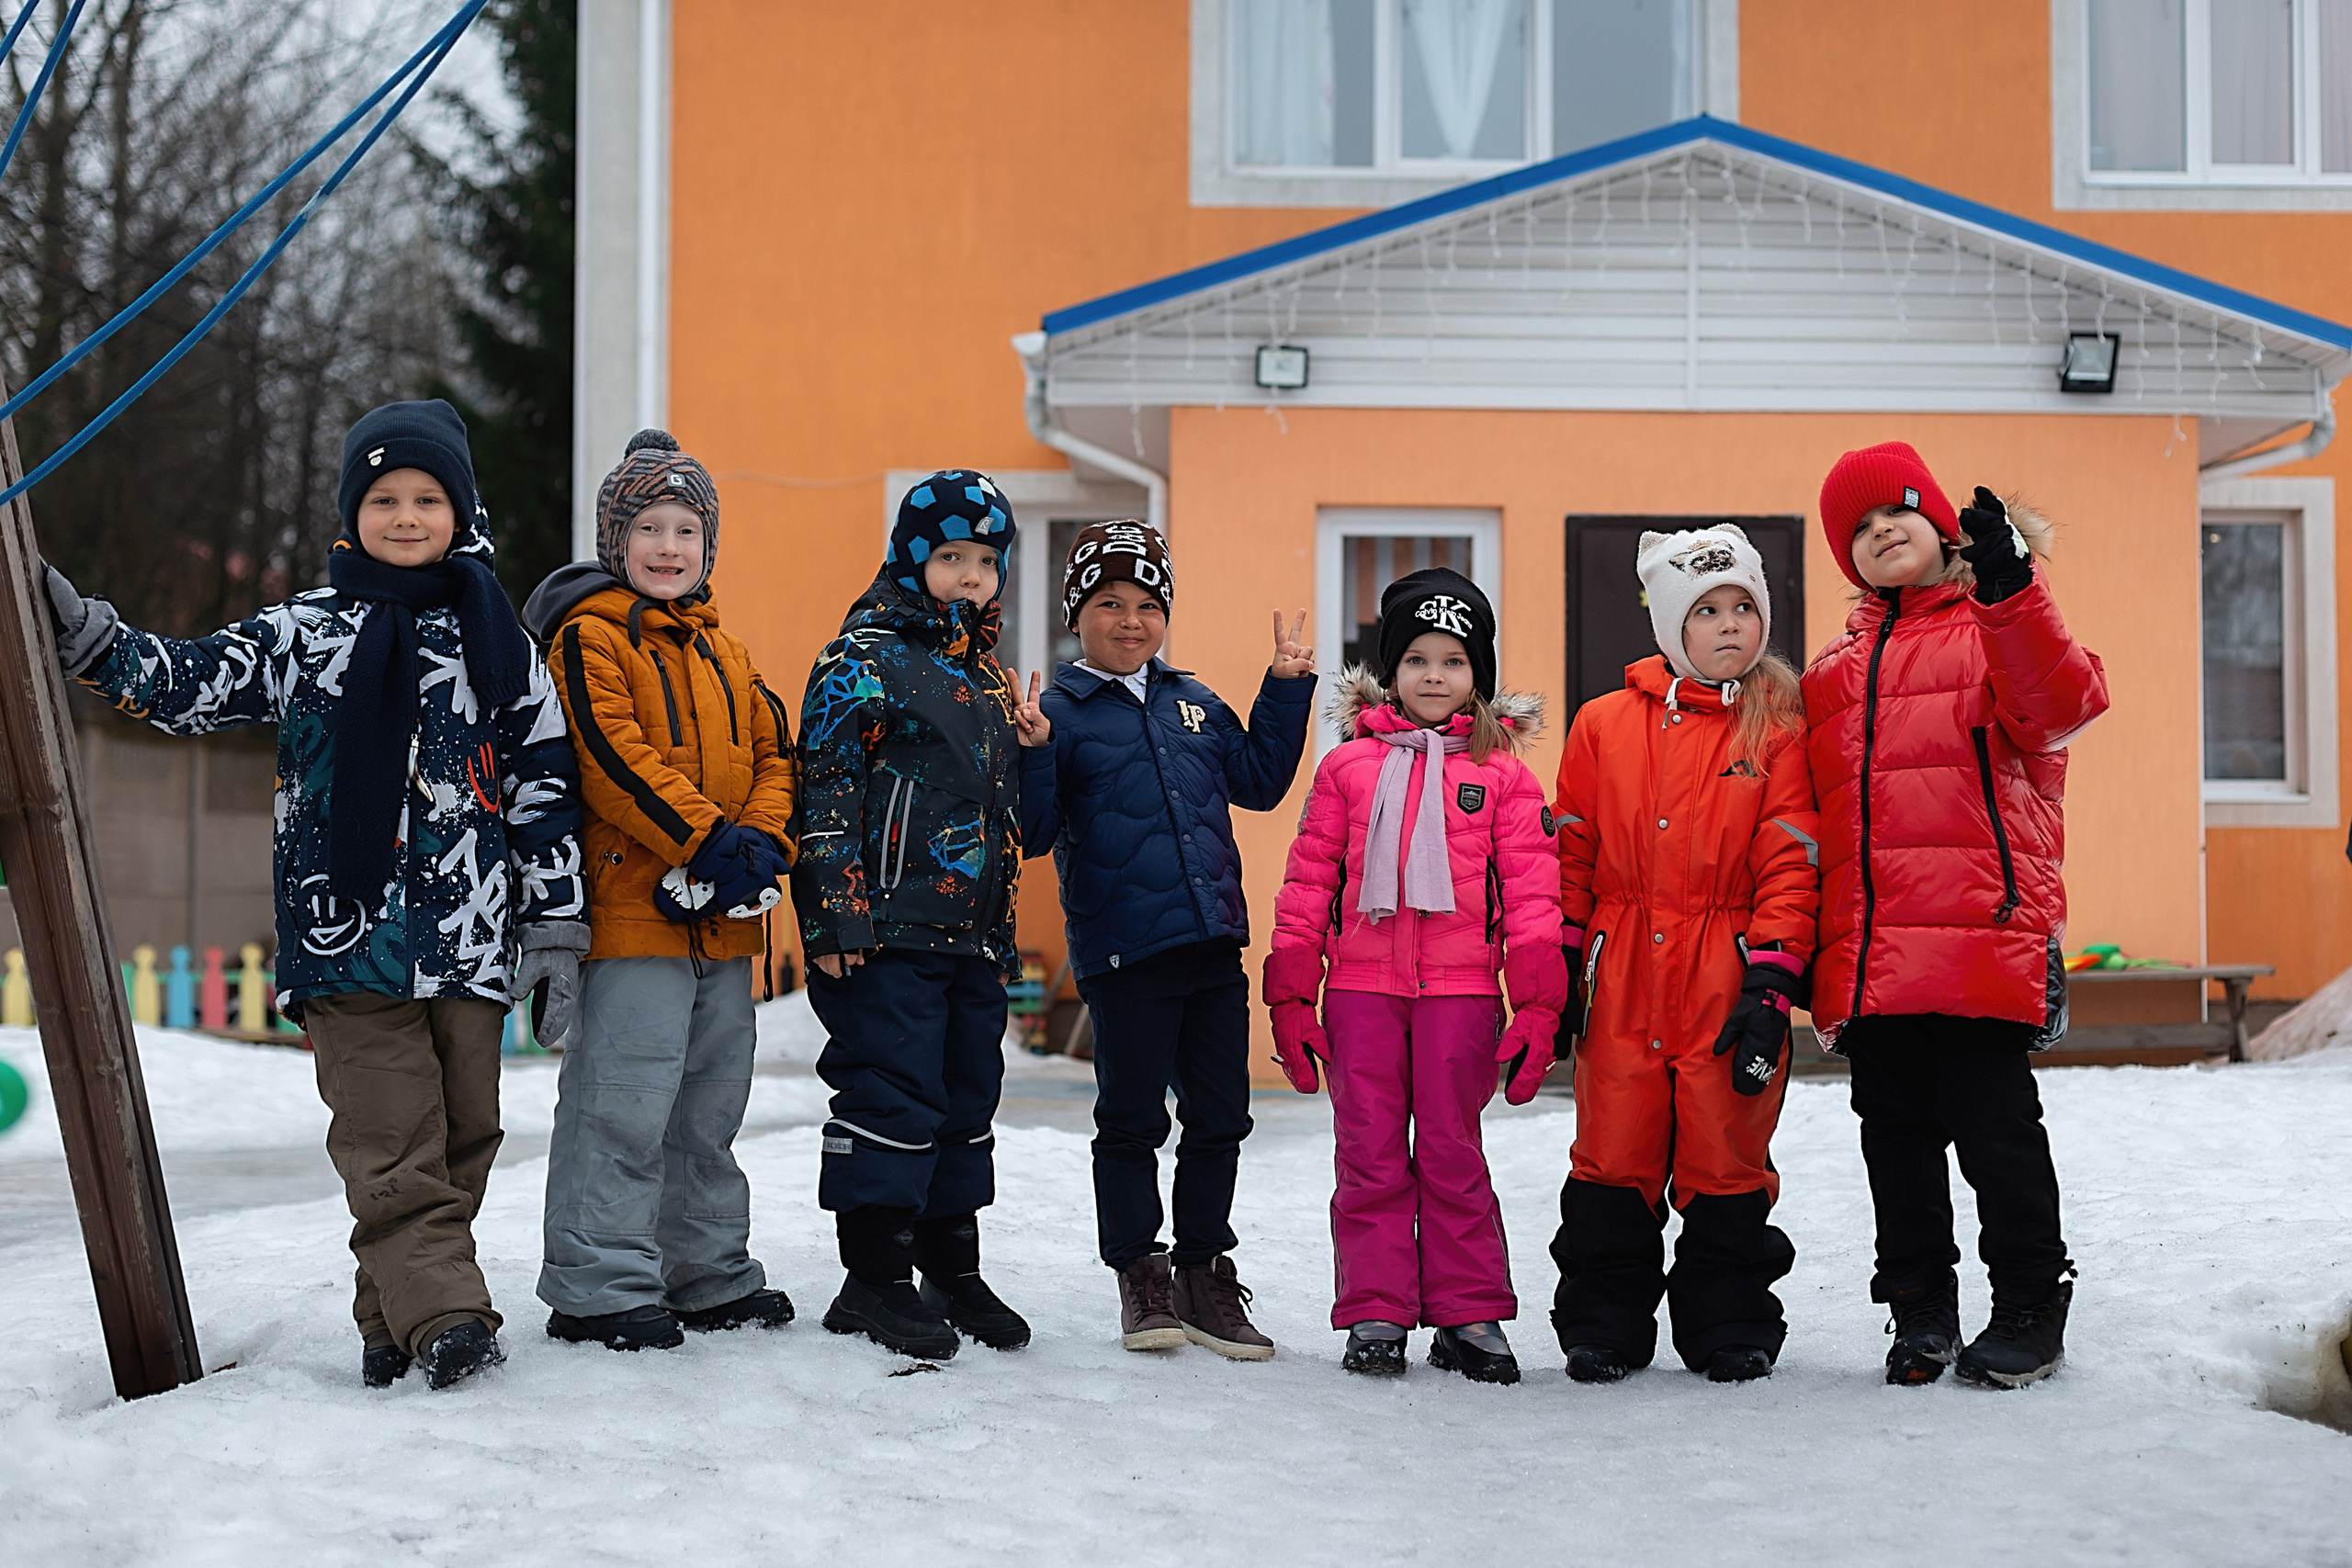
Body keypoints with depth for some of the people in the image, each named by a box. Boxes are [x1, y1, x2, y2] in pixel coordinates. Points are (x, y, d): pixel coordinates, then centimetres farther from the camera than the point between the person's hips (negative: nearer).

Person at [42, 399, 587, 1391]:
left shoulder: (496, 644, 10)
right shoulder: (307, 634, 8)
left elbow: (542, 787, 11)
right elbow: (192, 682, 5)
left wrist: (558, 927, 7)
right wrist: (85, 637, -11)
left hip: (473, 936, 2)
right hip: (350, 930, -2)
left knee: (462, 1132, 4)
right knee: (390, 1138, -10)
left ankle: (396, 1316, 14)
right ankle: (445, 1316, -14)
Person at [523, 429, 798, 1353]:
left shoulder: (722, 651, 18)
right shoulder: (591, 636, -6)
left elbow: (771, 753, 14)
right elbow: (614, 757, -17)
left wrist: (762, 844, -6)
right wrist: (708, 840, -21)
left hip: (723, 921, 8)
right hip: (631, 907, -8)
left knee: (710, 1107, 16)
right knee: (623, 1101, -8)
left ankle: (709, 1275, 26)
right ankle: (599, 1288, -2)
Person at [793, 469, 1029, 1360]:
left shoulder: (988, 678, 18)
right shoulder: (863, 661, -5)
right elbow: (827, 792, -11)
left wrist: (1003, 931, 21)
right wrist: (835, 915, -17)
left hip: (974, 935, 8)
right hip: (890, 930, -8)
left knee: (968, 1097, 12)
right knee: (892, 1095, -6)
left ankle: (952, 1267, 22)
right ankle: (875, 1278, 2)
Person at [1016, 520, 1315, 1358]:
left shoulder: (1194, 704, 15)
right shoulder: (1059, 714, -2)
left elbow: (1258, 781, 22)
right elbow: (1034, 834, -9)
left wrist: (1287, 688, 17)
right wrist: (1033, 754, -24)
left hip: (1214, 947, 5)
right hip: (1123, 954, -5)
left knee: (1219, 1118, 9)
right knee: (1132, 1122, 4)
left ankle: (1203, 1273, 22)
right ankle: (1139, 1275, 17)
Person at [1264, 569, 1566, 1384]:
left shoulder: (1503, 774, 6)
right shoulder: (1348, 766, 9)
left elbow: (1531, 893, 3)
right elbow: (1307, 883, 9)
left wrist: (1539, 1007, -3)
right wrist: (1290, 997, 5)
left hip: (1461, 989, -1)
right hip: (1360, 987, 1)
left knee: (1451, 1152, 4)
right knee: (1369, 1155, 4)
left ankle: (1468, 1316, 12)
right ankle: (1375, 1316, 11)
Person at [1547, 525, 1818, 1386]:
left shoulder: (1779, 730, 3)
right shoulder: (1605, 724, 7)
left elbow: (1790, 864, -2)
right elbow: (1572, 855, 11)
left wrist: (1770, 983, -9)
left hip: (1728, 980, -1)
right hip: (1623, 982, 1)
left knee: (1726, 1160, 2)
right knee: (1614, 1157, 3)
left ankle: (1730, 1325, 17)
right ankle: (1604, 1326, 16)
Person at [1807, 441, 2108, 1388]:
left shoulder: (1994, 626, 6)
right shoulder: (1835, 671, 21)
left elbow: (2061, 705, -16)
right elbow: (1810, 818, 23)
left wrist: (2008, 587, -25)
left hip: (1980, 936, -5)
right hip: (1868, 955, 6)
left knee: (1994, 1127, -3)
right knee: (1896, 1135, 10)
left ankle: (2030, 1313, 8)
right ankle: (1919, 1311, 20)